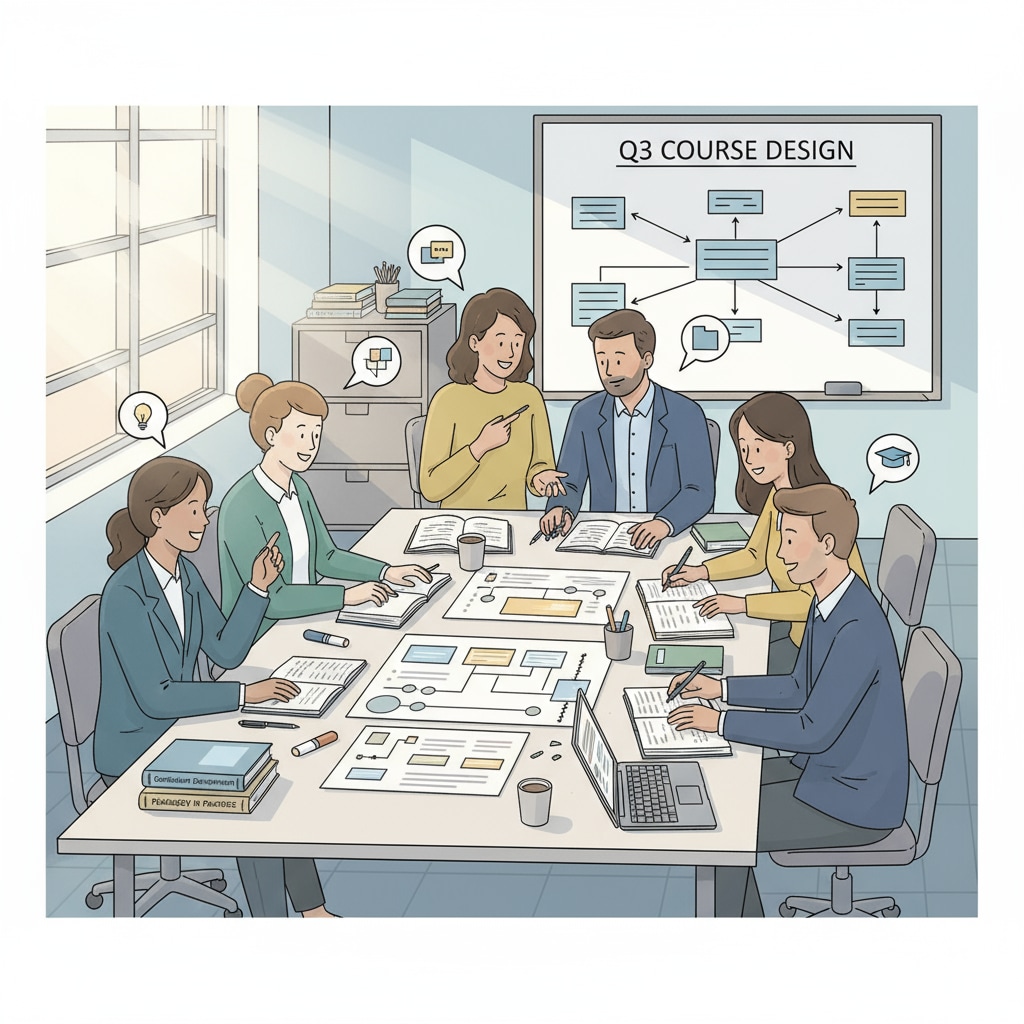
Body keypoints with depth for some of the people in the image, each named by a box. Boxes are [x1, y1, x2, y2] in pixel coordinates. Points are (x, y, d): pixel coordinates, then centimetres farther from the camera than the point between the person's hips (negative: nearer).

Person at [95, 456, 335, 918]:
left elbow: (226, 651, 6)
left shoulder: (184, 572, 2)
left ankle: (313, 912, 3)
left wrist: (258, 586, -6)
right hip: (136, 754, -8)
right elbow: (155, 698, -28)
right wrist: (245, 694, -26)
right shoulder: (125, 596, -25)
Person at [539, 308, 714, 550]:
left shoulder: (686, 415, -3)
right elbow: (569, 483, 8)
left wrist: (664, 523, -26)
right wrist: (560, 509, -16)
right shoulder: (584, 414, 6)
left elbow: (699, 491, -7)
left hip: (667, 540, -2)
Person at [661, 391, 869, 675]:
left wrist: (742, 604, -28)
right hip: (794, 622, 8)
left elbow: (813, 599, -27)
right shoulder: (777, 496, 0)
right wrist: (700, 572, 1)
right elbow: (755, 556, 15)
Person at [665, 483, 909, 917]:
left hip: (855, 802, -9)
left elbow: (814, 730, -28)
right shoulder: (829, 602, 1)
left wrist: (721, 722, -20)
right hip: (825, 767, 9)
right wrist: (721, 687, 7)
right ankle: (745, 917, 17)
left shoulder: (858, 628, -30)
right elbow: (800, 689, 14)